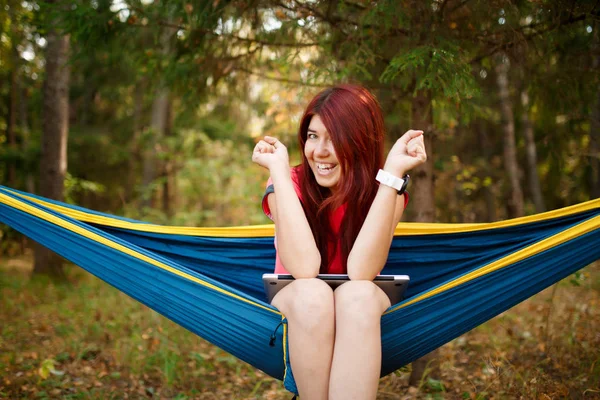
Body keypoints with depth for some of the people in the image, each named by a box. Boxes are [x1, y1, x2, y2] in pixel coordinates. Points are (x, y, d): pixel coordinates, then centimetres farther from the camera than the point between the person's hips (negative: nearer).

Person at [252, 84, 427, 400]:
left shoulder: (383, 187, -14)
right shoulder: (290, 184, -15)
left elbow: (360, 273, -30)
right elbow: (305, 268, -32)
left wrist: (393, 172, -33)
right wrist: (279, 168, -29)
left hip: (361, 315, 1)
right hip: (297, 311, 0)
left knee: (357, 294, -35)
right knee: (311, 293, -36)